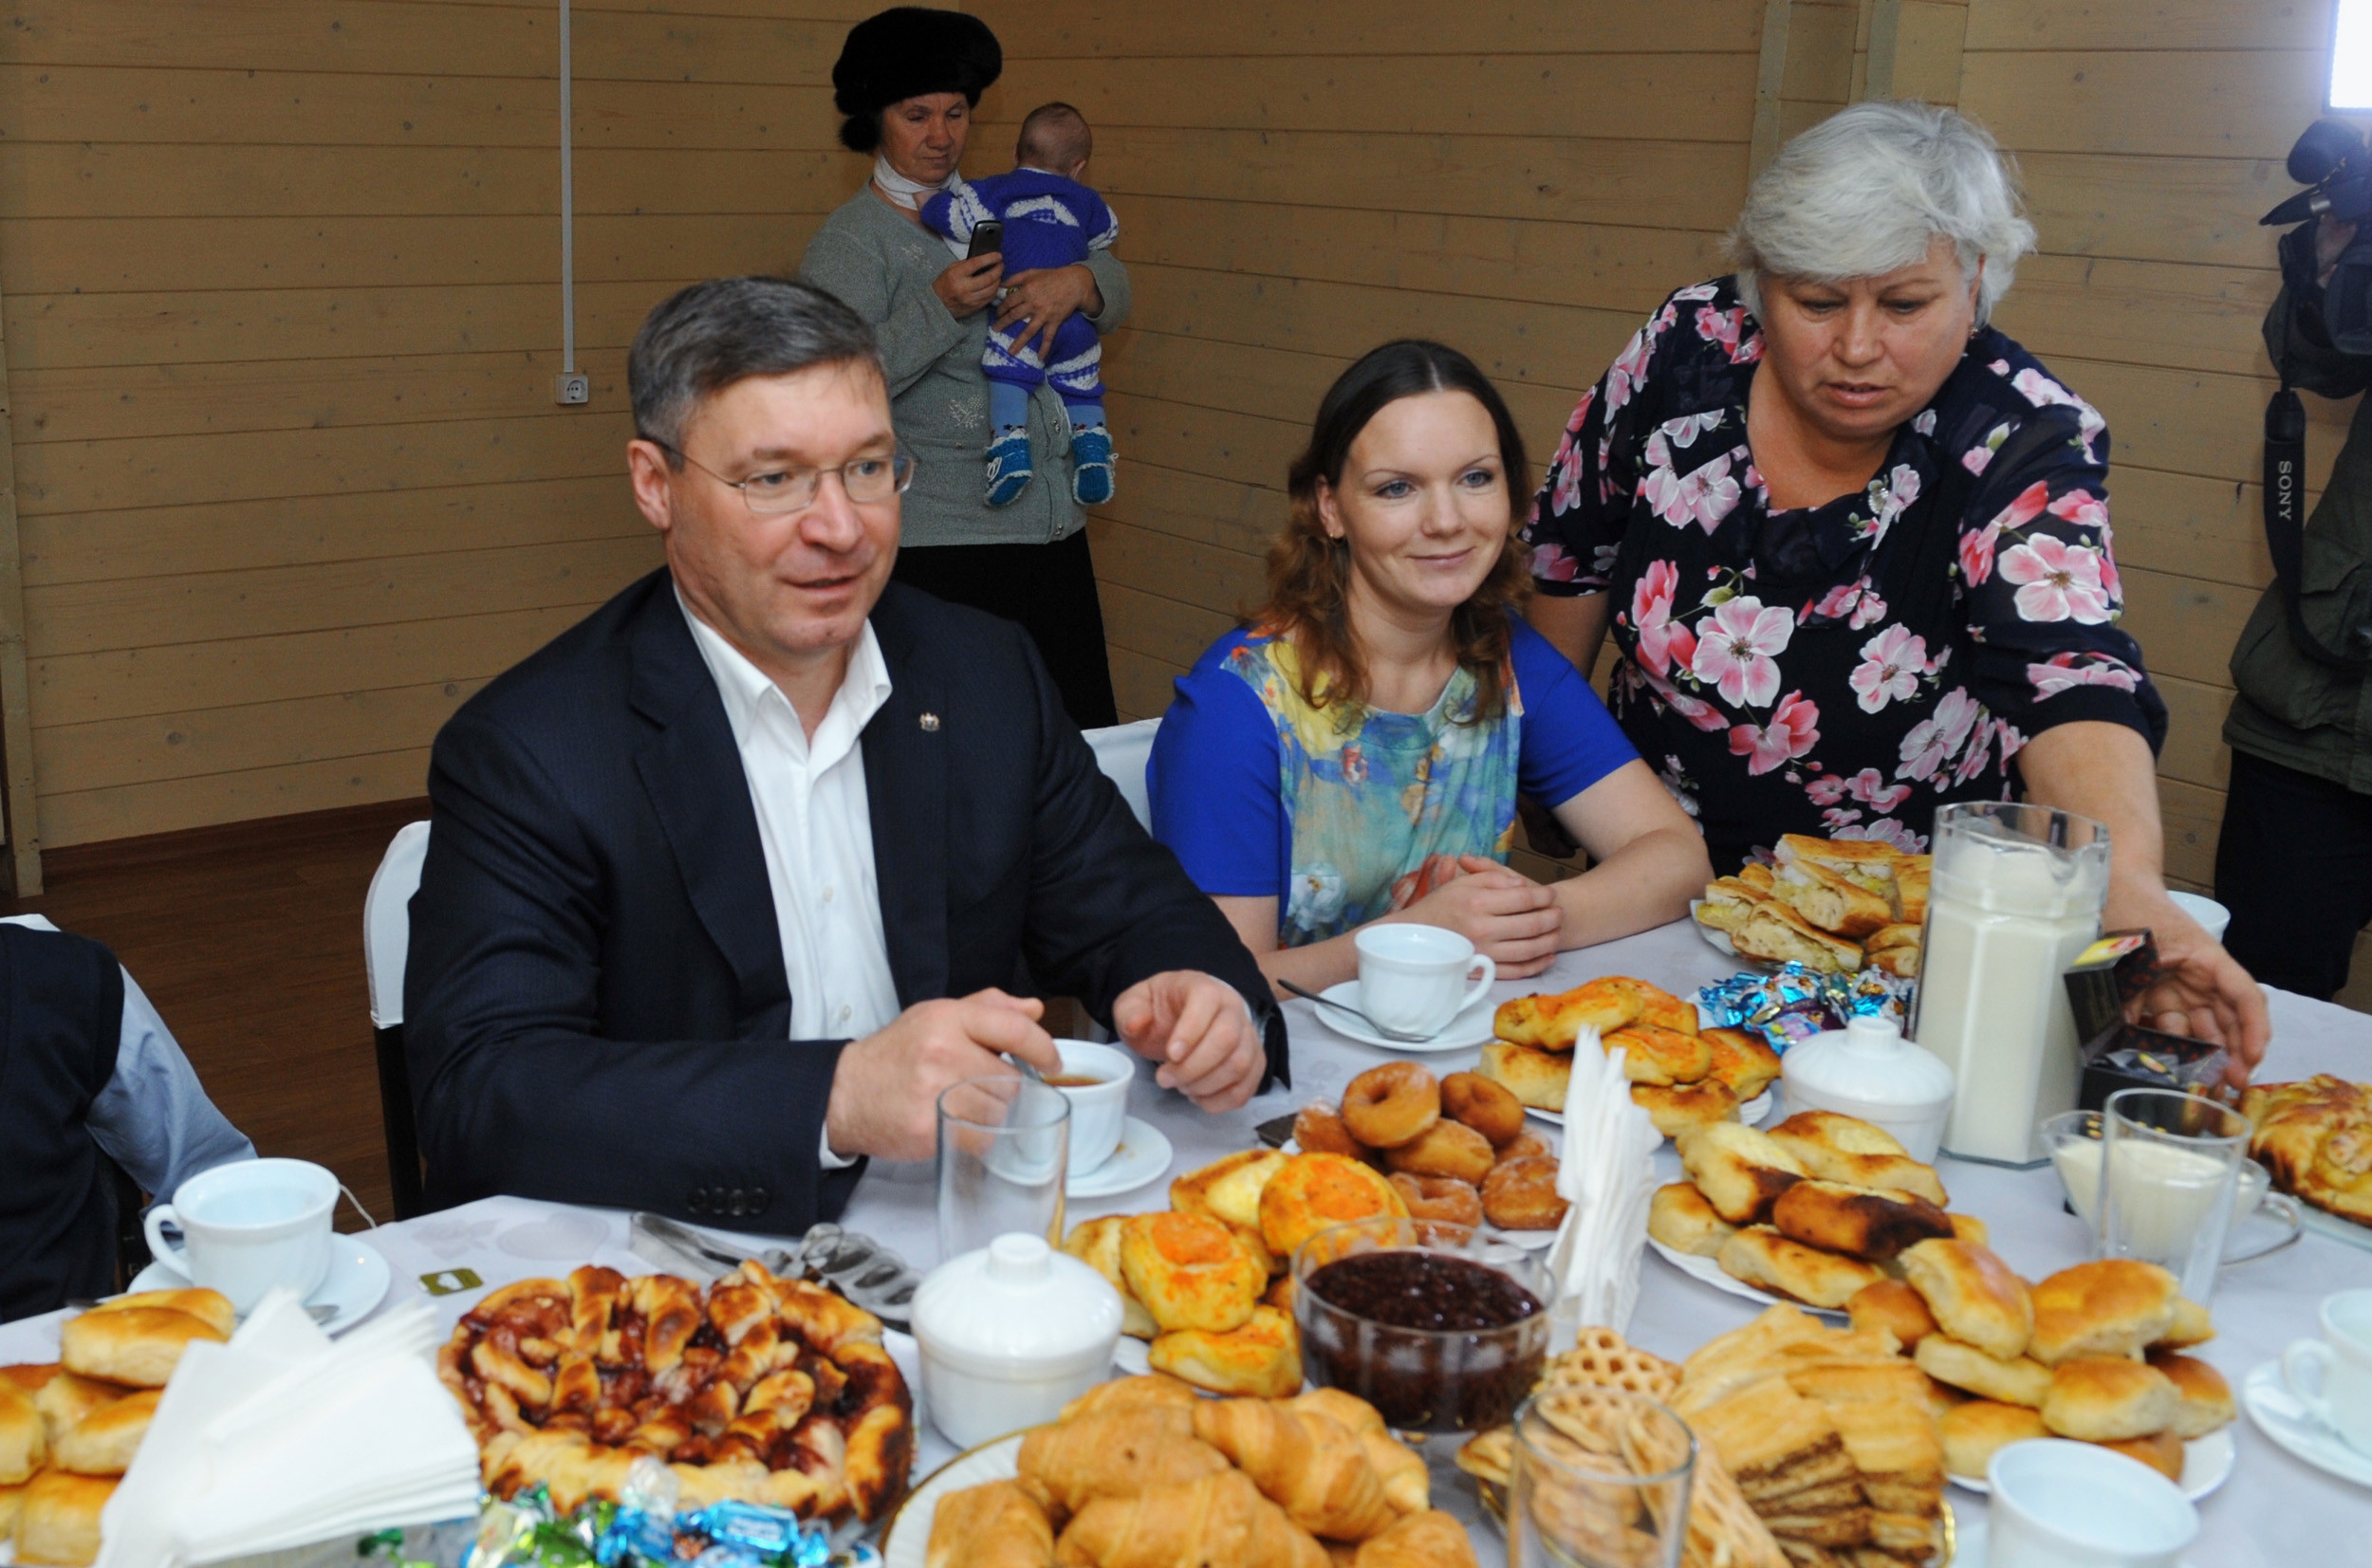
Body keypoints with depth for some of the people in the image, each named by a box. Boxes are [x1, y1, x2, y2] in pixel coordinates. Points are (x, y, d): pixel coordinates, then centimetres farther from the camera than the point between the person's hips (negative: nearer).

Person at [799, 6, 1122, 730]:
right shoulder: (850, 240, -3)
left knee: (1088, 740, 5)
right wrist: (939, 309, -24)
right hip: (938, 543, -6)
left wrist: (1076, 282, -6)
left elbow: (1114, 288, 17)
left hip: (1054, 531, 6)